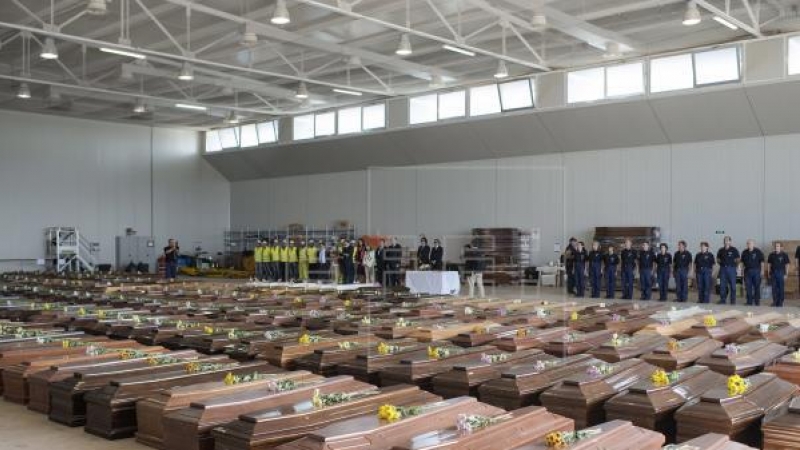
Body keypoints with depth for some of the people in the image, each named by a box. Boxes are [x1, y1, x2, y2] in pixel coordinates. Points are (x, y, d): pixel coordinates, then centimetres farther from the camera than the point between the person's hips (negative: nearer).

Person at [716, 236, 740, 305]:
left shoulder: (734, 250, 1)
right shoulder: (721, 250, 10)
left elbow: (738, 260, 3)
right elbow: (718, 259, 19)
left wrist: (735, 266, -4)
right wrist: (721, 262, 4)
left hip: (731, 268, -3)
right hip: (723, 268, 3)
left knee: (732, 285, 0)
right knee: (722, 285, 3)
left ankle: (733, 300, 6)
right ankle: (723, 300, 9)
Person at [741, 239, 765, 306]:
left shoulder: (758, 252, -2)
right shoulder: (745, 252, 8)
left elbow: (762, 262, -3)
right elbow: (742, 262, 16)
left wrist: (762, 270, -8)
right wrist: (742, 269, 10)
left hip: (756, 271, -3)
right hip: (747, 271, 3)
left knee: (757, 287, 0)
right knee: (748, 287, 2)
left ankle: (757, 302, 6)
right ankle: (749, 301, 7)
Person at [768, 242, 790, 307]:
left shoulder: (784, 255, -2)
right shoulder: (772, 255, 6)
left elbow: (787, 265, -1)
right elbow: (769, 264, 11)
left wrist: (785, 274, -6)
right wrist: (769, 273, 7)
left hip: (781, 273, -3)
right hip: (773, 273, 3)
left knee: (781, 288, 2)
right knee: (774, 288, 5)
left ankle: (780, 302, 8)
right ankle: (775, 302, 11)